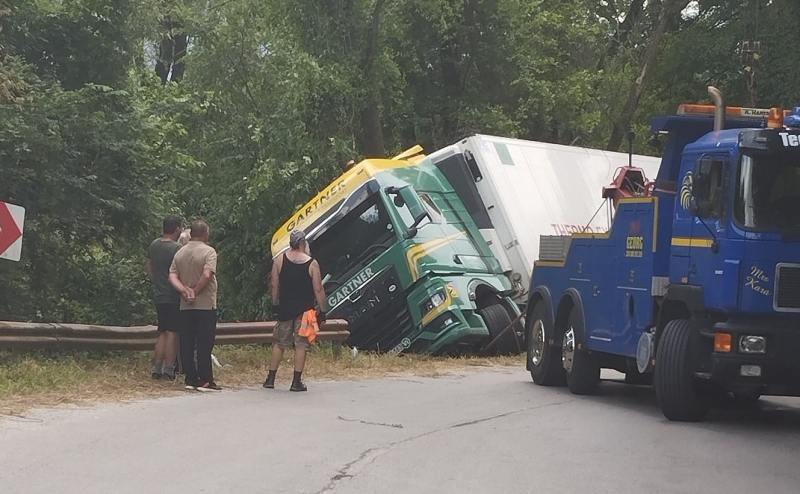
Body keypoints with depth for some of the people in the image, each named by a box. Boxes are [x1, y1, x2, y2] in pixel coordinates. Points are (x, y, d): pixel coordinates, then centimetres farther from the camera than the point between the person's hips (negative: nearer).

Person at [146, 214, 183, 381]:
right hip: (173, 297, -7)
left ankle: (157, 369, 11)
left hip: (159, 295, 7)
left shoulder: (153, 245, 7)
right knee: (172, 334, -3)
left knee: (162, 333, 14)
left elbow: (149, 267, 18)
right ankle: (169, 371, -3)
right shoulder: (177, 248, -16)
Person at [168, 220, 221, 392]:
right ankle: (205, 381, -4)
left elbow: (172, 276, 1)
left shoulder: (180, 253, 10)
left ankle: (191, 379, 9)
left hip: (185, 306, 5)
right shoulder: (208, 251, -9)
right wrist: (195, 292, -10)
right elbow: (207, 275, -21)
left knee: (187, 344, 8)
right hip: (205, 305, -5)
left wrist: (185, 290, -9)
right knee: (204, 344, -3)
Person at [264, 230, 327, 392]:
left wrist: (275, 304, 13)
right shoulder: (312, 263, -6)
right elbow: (318, 290, -7)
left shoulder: (279, 260, 0)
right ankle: (297, 382, 0)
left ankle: (270, 379, 13)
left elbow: (275, 285, 2)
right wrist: (322, 310, 0)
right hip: (305, 310, -2)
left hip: (285, 309, 3)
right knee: (301, 345, 1)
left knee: (279, 343, 12)